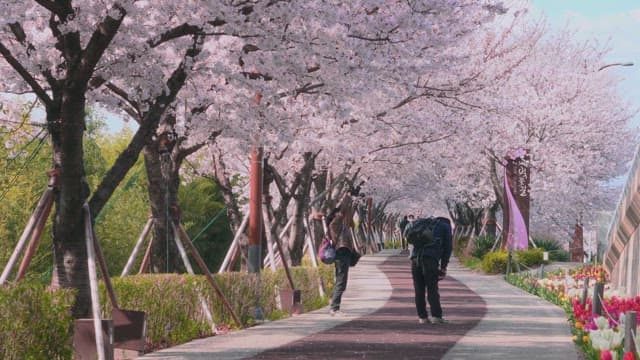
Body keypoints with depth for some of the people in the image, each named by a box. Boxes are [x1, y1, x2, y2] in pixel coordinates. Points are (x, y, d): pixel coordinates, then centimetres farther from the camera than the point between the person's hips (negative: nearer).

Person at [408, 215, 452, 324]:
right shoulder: (446, 226, 20)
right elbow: (448, 247, 10)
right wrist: (443, 267, 12)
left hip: (415, 257, 4)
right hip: (430, 259, -4)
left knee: (419, 290, 8)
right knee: (432, 289, 1)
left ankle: (422, 317, 9)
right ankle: (436, 316, -2)